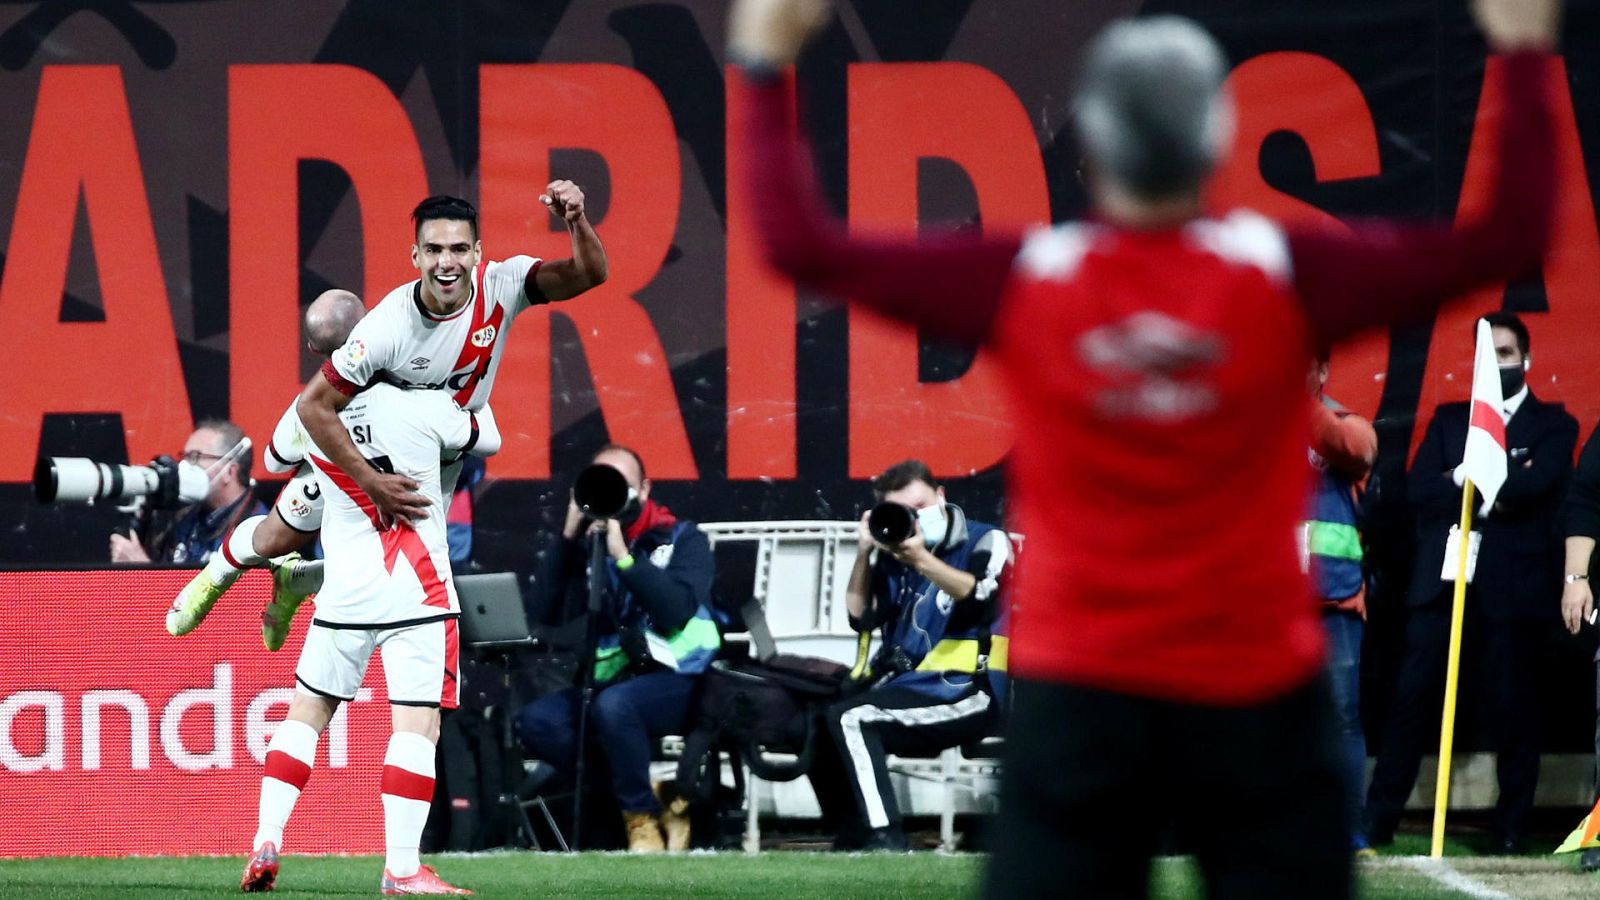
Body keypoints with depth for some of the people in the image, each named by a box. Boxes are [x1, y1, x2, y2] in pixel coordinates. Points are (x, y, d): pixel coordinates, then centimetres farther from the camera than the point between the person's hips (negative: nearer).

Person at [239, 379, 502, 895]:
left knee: (308, 712, 16)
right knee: (418, 724, -4)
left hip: (345, 594, 4)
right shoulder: (419, 408, -11)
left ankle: (266, 843, 8)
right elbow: (488, 441, 8)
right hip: (416, 594, -4)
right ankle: (401, 869, -11)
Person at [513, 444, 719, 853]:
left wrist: (622, 556, -18)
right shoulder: (587, 548, 11)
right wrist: (568, 538, -5)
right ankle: (648, 798, -12)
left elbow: (678, 610, -15)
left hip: (677, 680, -5)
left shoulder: (682, 539, 3)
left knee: (613, 704, -36)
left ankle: (642, 816, -15)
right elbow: (554, 615, -2)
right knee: (536, 720, -22)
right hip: (612, 679, 5)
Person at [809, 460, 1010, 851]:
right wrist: (865, 553, -3)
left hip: (963, 691, -7)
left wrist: (921, 561, -32)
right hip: (904, 684, 7)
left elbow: (979, 596, -21)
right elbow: (861, 619, 7)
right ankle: (853, 836, 0)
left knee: (849, 719, -25)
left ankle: (884, 836, -29)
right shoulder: (894, 556, 12)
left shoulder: (985, 542, -3)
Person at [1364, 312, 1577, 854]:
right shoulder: (1449, 420, 17)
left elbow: (1535, 484, -12)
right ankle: (1376, 822, 0)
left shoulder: (1552, 425, 8)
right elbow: (1418, 489, 3)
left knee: (1513, 705, -2)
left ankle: (1511, 829, 6)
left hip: (1515, 583, -2)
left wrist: (1461, 484, -7)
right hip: (1442, 579, 2)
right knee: (1412, 697, -3)